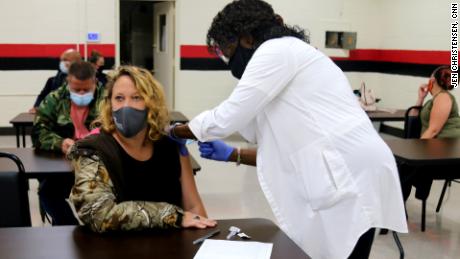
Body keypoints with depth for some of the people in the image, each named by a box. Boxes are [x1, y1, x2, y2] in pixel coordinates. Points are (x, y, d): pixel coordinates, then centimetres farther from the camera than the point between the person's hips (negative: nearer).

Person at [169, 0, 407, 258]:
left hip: (350, 176, -10)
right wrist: (232, 154, 21)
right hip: (340, 178, 10)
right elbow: (288, 149, 24)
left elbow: (229, 116, -7)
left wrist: (175, 131, 9)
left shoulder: (277, 50, -5)